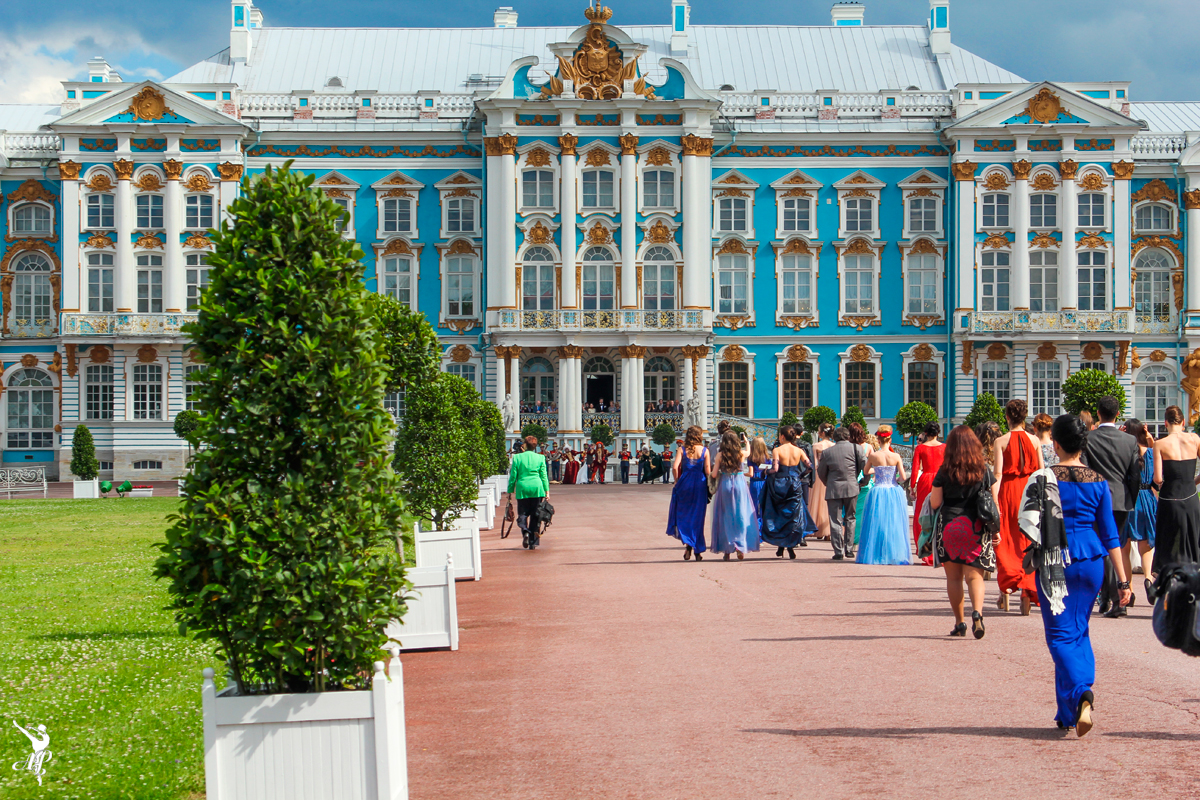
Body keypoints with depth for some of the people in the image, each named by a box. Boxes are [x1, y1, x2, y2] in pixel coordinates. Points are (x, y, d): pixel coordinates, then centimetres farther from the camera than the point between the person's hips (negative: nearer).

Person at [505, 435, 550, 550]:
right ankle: (533, 543, 6)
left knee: (522, 514, 6)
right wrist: (547, 491, 8)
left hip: (522, 488, -1)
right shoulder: (540, 458, 4)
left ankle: (525, 532, -23)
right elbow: (544, 476, 5)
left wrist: (510, 492, 10)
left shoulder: (517, 457, 1)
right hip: (537, 488, 1)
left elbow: (513, 476, 4)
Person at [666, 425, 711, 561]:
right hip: (700, 484, 0)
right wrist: (708, 484, 10)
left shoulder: (683, 449, -1)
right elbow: (707, 471, -5)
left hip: (685, 483, 0)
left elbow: (675, 466, -11)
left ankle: (687, 543, -10)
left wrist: (677, 481, 3)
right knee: (697, 517, 8)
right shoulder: (704, 451, -1)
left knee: (683, 514, 11)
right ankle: (697, 551, 9)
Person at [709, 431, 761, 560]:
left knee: (725, 517, 6)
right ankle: (741, 547, -7)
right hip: (740, 485, 1)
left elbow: (714, 474, -3)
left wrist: (710, 471, 20)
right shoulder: (742, 453, 0)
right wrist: (746, 441, 46)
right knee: (742, 516, 4)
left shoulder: (720, 455, -5)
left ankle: (727, 550, 6)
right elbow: (748, 451, 26)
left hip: (725, 485, -1)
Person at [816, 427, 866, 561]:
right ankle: (849, 548, 13)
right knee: (850, 518, 15)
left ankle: (838, 552, -2)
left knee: (835, 521, 2)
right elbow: (865, 466, 0)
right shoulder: (855, 448, 0)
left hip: (833, 490, 0)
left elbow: (821, 472, 10)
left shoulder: (827, 452, 3)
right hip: (851, 488, 0)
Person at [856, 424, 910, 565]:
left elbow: (866, 472, 11)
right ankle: (894, 554, 10)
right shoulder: (896, 456, -8)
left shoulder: (873, 456, -5)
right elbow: (903, 477, -10)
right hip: (894, 492, 0)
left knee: (877, 524, 9)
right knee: (894, 525, 8)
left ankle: (875, 554, 10)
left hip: (878, 492, 0)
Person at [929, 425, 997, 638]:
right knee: (974, 575, -1)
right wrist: (996, 529, 12)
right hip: (976, 528, 1)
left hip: (949, 527, -1)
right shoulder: (984, 470, 3)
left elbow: (934, 503, -1)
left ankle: (959, 623, 9)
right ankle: (977, 612, -27)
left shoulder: (944, 471, -2)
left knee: (953, 577, 9)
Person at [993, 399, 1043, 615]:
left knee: (1005, 542, 11)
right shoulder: (1035, 441, 2)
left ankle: (1005, 591, 5)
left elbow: (997, 473, -12)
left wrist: (994, 500, -14)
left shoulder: (1001, 441, -5)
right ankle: (1027, 593, -1)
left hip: (1008, 492, -2)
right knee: (1027, 543, 6)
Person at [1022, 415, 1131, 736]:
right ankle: (1068, 714, 15)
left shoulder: (1042, 479, -8)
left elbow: (1028, 524, -8)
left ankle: (1082, 692, -26)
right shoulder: (1098, 482, 0)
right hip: (1091, 562, 3)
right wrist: (1123, 580, 3)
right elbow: (1110, 534, 1)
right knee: (1079, 632, 15)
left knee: (1061, 635, 1)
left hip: (1055, 562, -3)